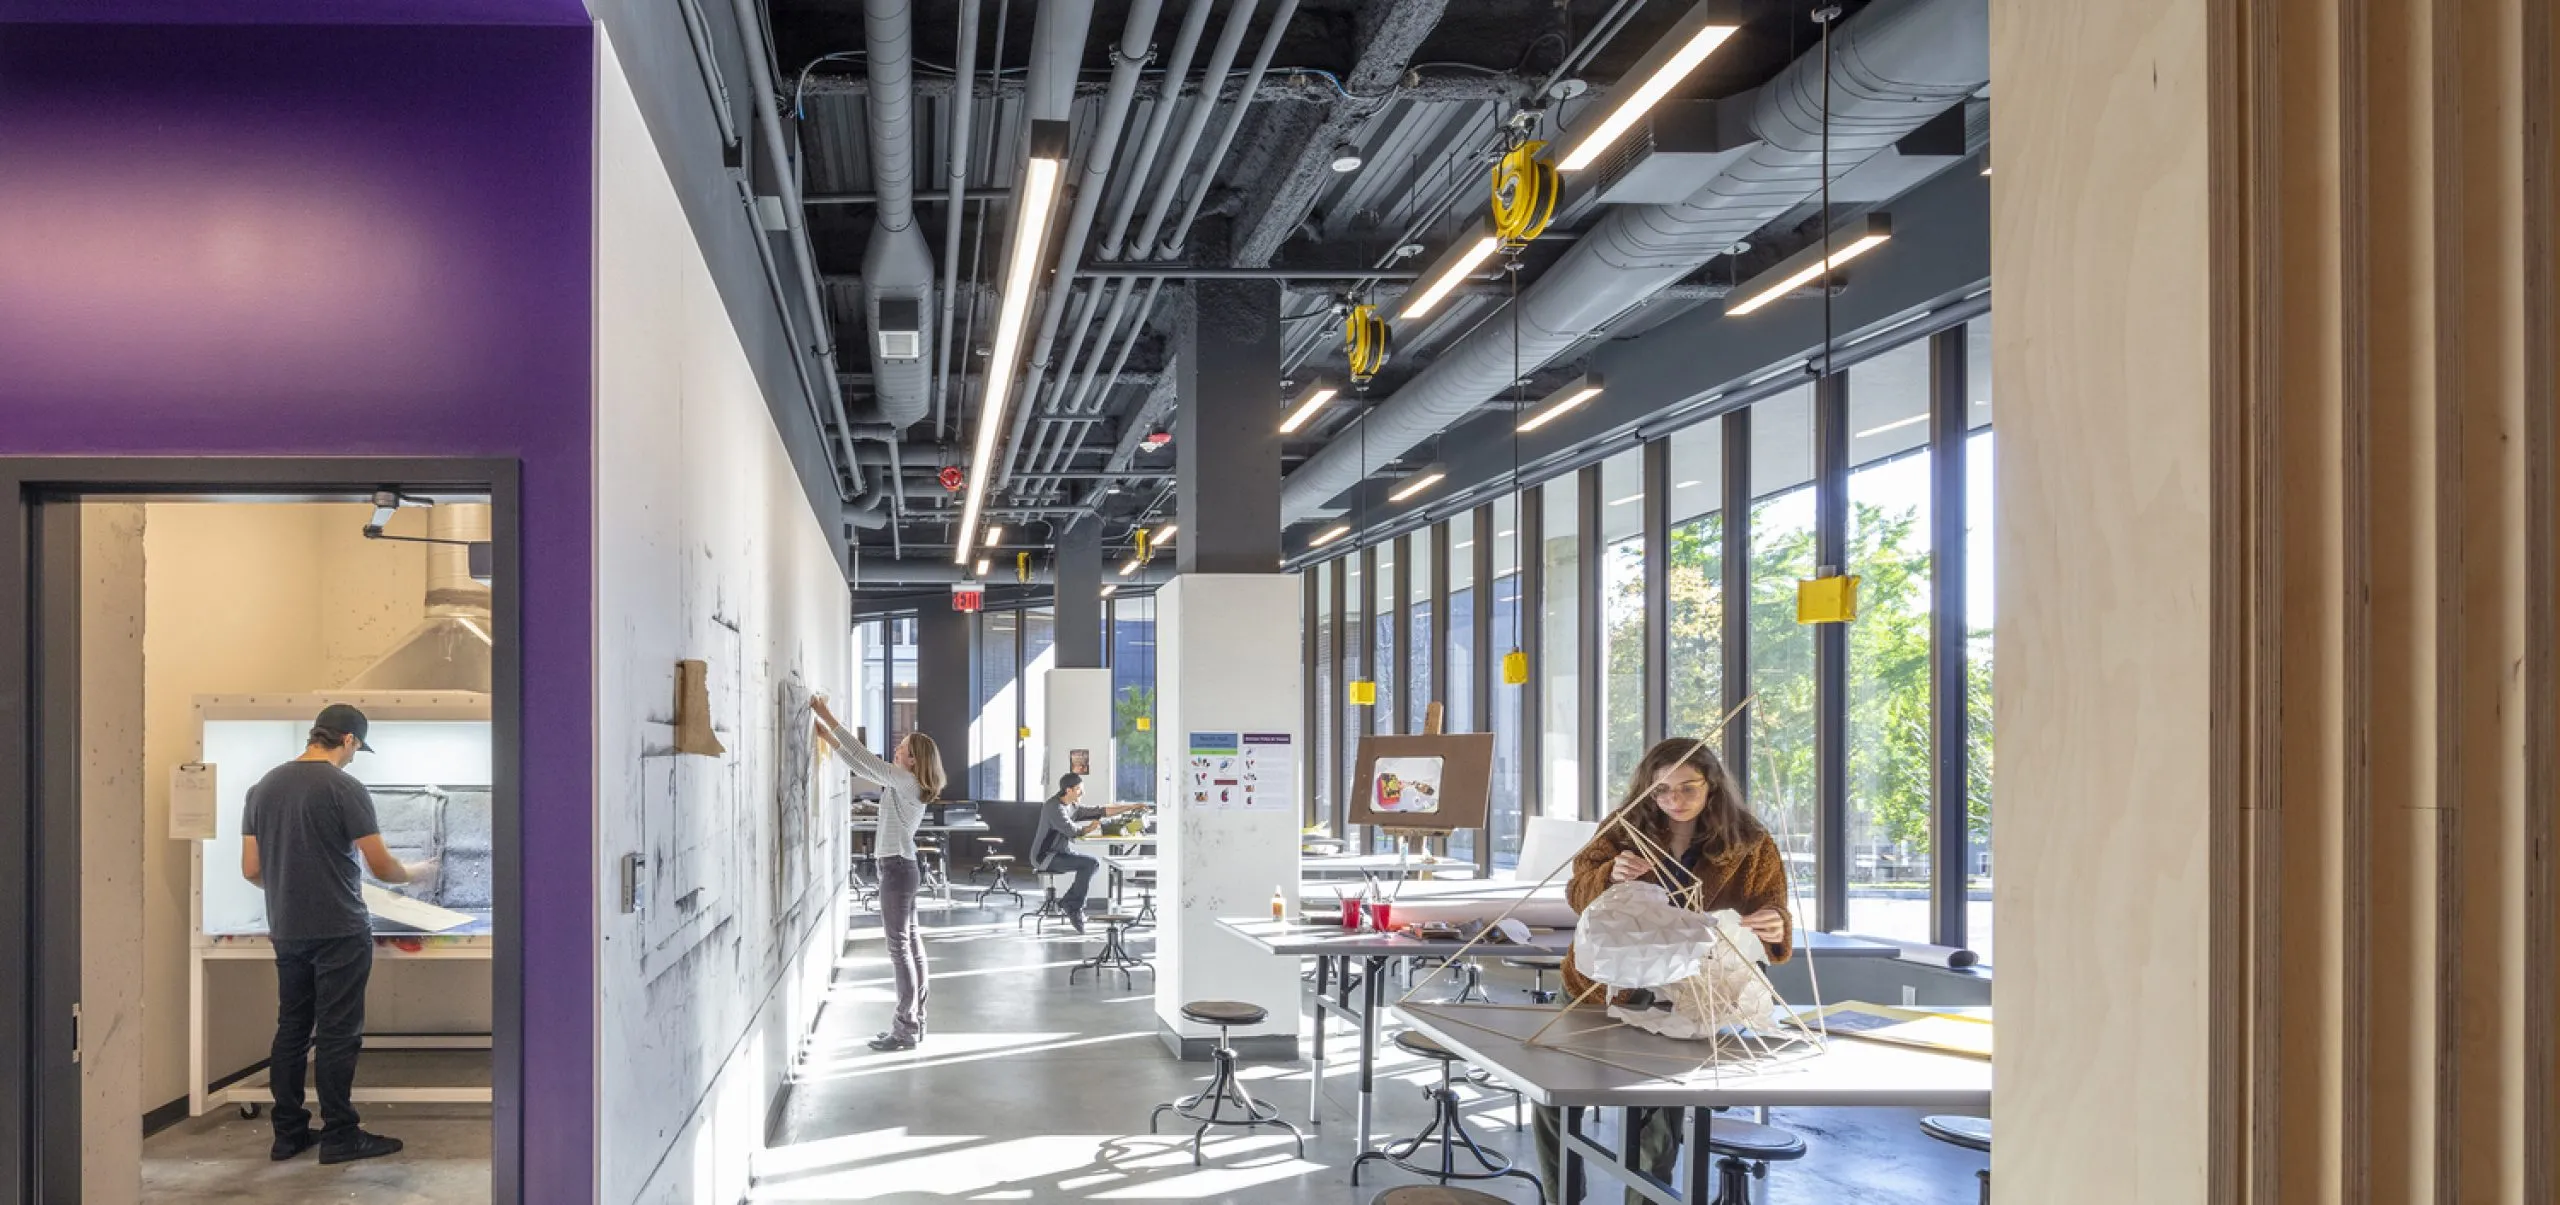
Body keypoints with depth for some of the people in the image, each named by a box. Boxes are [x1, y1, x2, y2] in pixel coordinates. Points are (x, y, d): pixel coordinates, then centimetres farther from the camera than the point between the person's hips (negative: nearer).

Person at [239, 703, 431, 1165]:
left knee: (291, 1029, 13)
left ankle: (288, 1133, 17)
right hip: (340, 932, -6)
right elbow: (382, 867, -11)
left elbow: (251, 870, 10)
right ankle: (339, 1136, 5)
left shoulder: (263, 788, 6)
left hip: (287, 932, 6)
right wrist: (417, 872, 9)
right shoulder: (345, 789, -13)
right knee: (337, 1035, 0)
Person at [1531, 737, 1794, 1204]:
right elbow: (1578, 894, -3)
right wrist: (1610, 877, -26)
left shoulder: (1750, 847, -6)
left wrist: (1774, 931, -34)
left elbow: (1773, 921, -9)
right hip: (1598, 989, 3)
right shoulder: (1624, 828, -1)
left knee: (1656, 1125, -6)